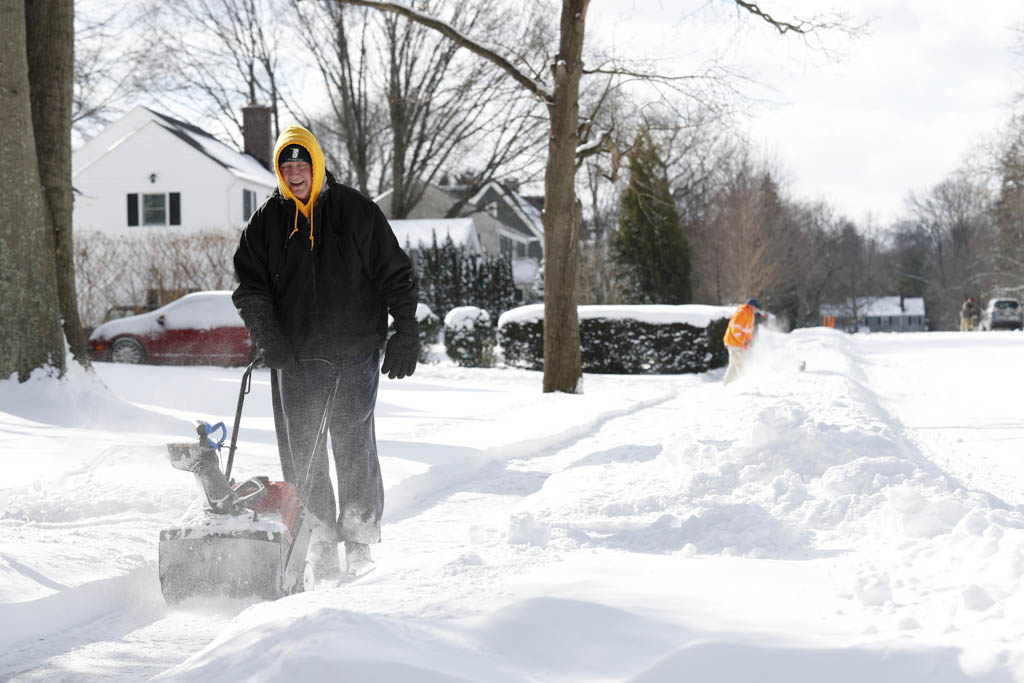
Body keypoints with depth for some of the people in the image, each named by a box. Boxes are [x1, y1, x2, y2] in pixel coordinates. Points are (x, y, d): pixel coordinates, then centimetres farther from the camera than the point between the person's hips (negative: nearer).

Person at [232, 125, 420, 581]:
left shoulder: (356, 211, 3)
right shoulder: (266, 222, 8)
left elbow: (394, 274, 4)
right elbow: (250, 286, 8)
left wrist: (406, 333, -2)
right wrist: (267, 337, -6)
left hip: (355, 351, -2)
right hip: (295, 356, 2)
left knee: (354, 446, -1)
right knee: (302, 452, 0)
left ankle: (359, 538, 10)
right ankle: (319, 543, 7)